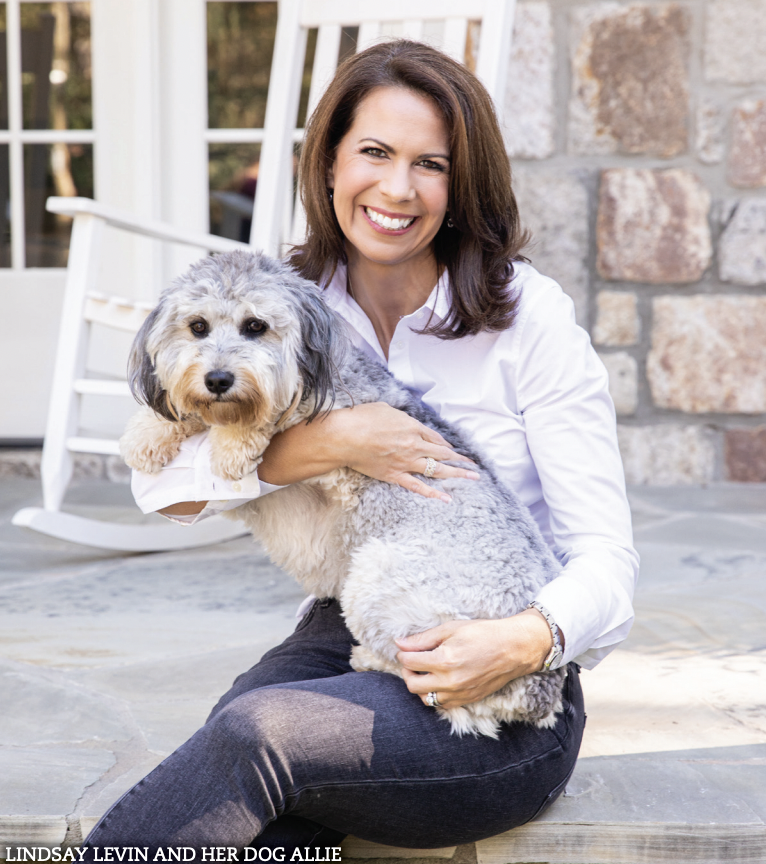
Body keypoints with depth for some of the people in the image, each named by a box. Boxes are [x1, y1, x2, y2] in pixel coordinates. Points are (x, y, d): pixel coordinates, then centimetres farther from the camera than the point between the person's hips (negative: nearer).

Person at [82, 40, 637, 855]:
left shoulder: (527, 314, -7)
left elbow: (604, 556, -9)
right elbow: (162, 482, -8)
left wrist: (526, 640, -29)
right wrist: (334, 441, -19)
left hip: (505, 704, -3)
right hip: (343, 644, 3)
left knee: (260, 732, -30)